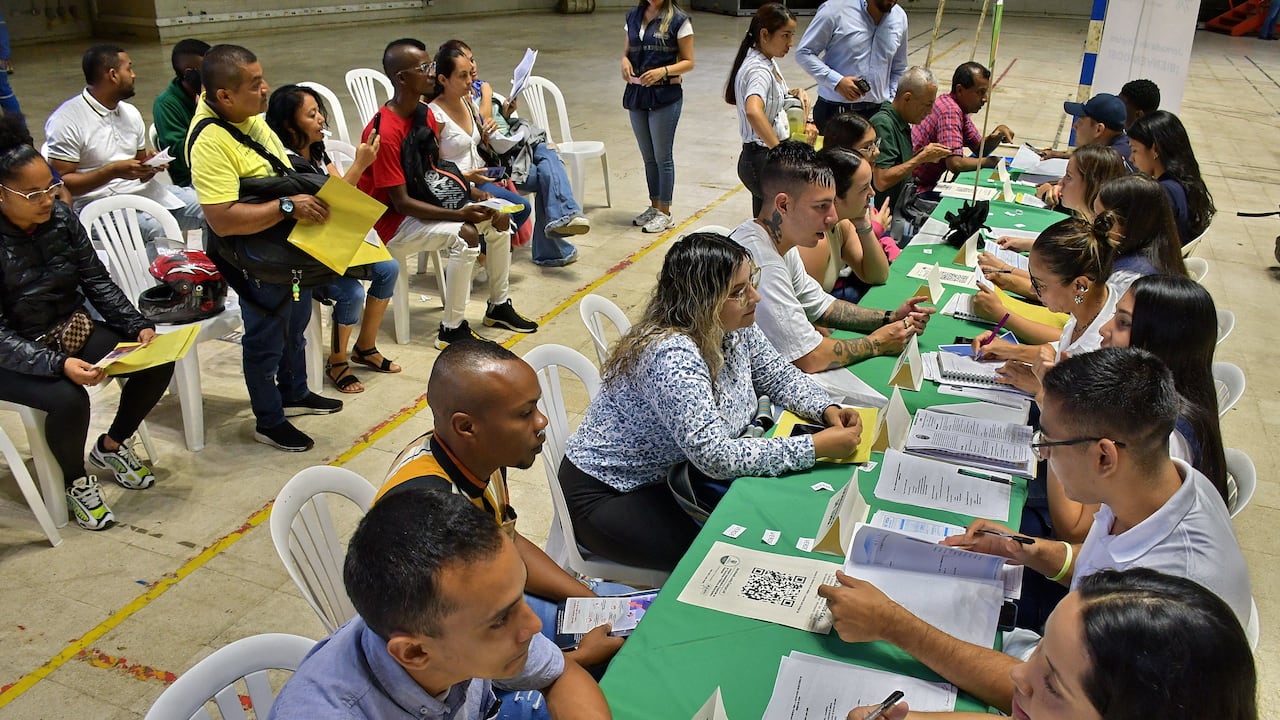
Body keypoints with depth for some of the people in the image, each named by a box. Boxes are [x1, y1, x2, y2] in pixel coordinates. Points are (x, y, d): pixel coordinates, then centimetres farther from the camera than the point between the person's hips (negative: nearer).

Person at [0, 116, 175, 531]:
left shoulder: (60, 217, -5)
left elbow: (97, 282, 3)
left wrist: (138, 326, -10)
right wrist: (57, 364, -33)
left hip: (72, 330, 6)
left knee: (158, 363, -8)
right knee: (68, 399, -33)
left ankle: (110, 447, 17)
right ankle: (75, 482, 0)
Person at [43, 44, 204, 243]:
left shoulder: (130, 112, 14)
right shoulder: (66, 120, -7)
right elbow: (61, 183, -11)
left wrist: (150, 166, -2)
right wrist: (114, 171, -19)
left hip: (140, 190, 7)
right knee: (158, 229, -35)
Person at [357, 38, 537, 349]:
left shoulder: (425, 113, 1)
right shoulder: (385, 132, -26)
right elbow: (401, 203, -26)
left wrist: (469, 190, -7)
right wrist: (459, 214, -28)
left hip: (424, 200, 9)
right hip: (391, 219, -9)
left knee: (499, 218, 4)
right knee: (466, 234, -30)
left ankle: (499, 306, 18)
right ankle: (452, 330, -19)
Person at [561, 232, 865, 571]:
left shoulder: (735, 328, -8)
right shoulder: (672, 356, -34)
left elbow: (778, 375, 9)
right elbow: (716, 456, -36)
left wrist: (827, 410, -10)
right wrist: (817, 446, -33)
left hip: (672, 474, 8)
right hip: (608, 496, -8)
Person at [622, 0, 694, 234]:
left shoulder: (678, 20, -8)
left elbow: (688, 62, -6)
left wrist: (663, 71, -22)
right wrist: (625, 61, -6)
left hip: (665, 95, -5)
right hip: (637, 92, 5)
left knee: (662, 156, 2)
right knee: (648, 156, 14)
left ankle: (665, 214, 13)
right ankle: (654, 207, 27)